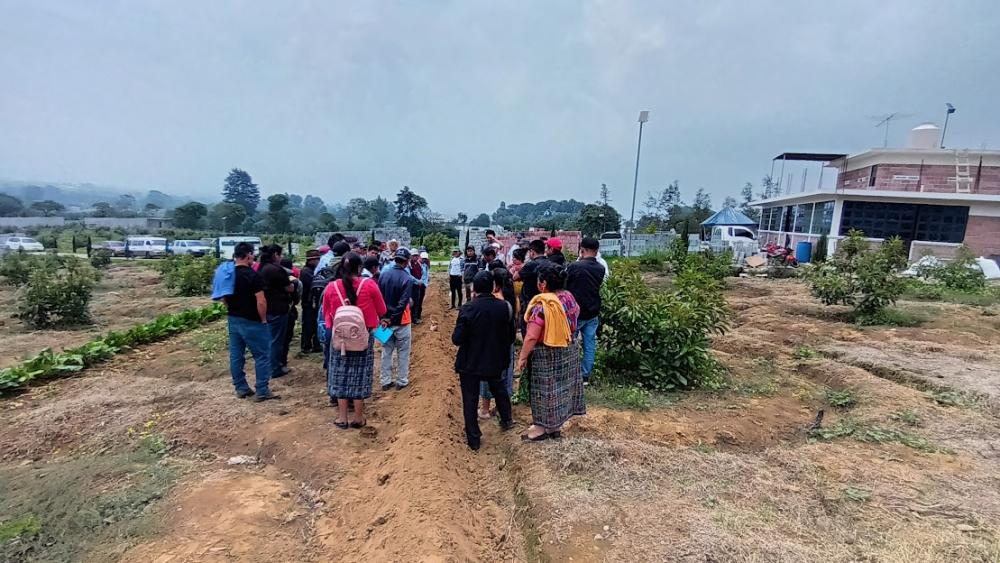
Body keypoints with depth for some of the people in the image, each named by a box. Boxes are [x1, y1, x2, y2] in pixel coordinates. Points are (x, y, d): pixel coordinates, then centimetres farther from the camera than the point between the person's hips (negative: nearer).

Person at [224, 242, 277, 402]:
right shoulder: (252, 275, -18)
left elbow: (224, 298, 15)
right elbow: (261, 301, -22)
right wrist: (263, 319, -9)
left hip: (233, 320, 8)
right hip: (251, 322, -8)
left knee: (236, 355, 13)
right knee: (262, 356, 1)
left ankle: (241, 388, 24)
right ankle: (262, 391, 4)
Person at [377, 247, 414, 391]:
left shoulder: (383, 274, -2)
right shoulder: (407, 278, -17)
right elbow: (403, 303, -20)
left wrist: (384, 317, 5)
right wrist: (393, 319, -12)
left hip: (385, 319, 5)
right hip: (401, 321, -4)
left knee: (386, 352, 15)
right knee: (403, 352, 10)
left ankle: (385, 381, 22)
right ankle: (402, 381, 18)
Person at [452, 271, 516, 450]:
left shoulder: (468, 309, -21)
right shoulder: (504, 307, -11)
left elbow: (457, 339, -20)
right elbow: (511, 336, -1)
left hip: (470, 363, -3)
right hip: (495, 361, 4)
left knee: (470, 400, 12)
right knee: (499, 390, 29)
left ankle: (473, 439, 20)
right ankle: (507, 419, 48)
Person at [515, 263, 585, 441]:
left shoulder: (542, 304, -24)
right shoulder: (569, 297, -3)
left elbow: (532, 337, -24)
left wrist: (522, 357, -14)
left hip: (546, 354, -7)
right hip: (568, 352, 7)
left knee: (545, 388, 8)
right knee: (561, 385, 18)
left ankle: (542, 427, 22)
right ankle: (556, 425, 32)